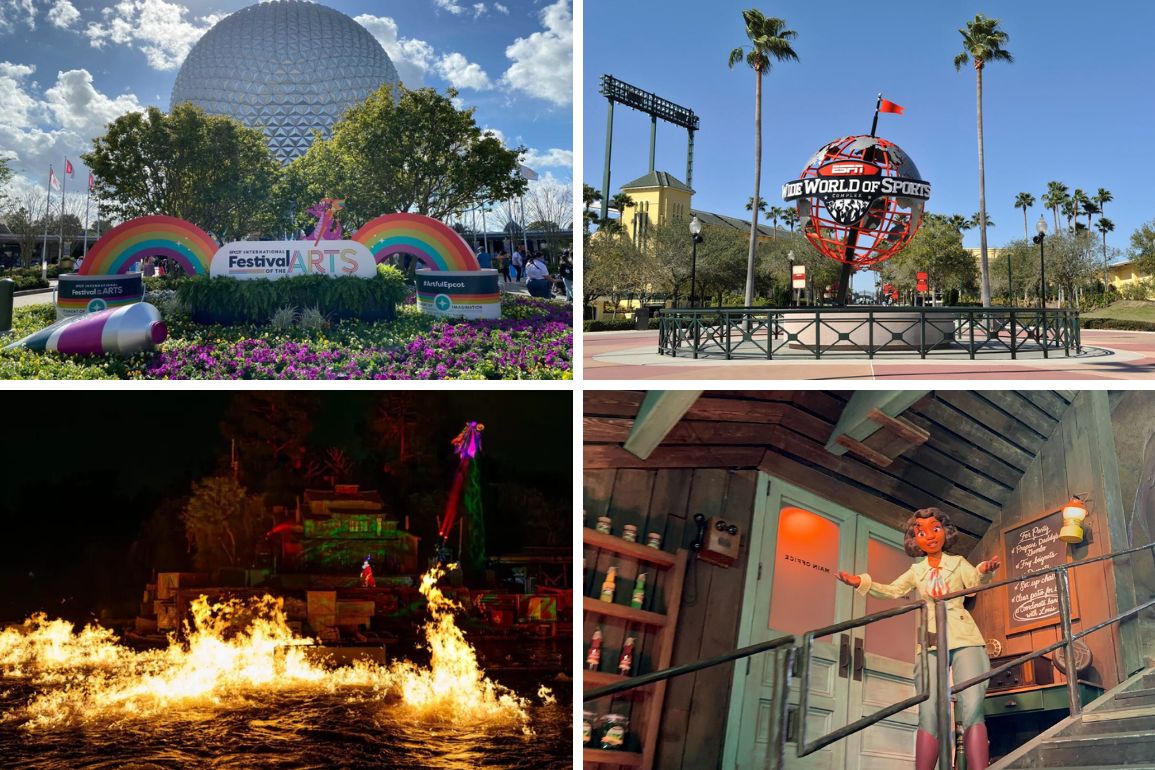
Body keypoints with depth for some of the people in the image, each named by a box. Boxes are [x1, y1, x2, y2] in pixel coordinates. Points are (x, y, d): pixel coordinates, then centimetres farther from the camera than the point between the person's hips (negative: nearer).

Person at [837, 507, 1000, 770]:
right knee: (929, 713, -9)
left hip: (964, 639, -2)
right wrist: (862, 582, -5)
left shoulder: (958, 563, 13)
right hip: (932, 643, 2)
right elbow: (892, 590, 12)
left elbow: (975, 581, -5)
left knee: (972, 708, -16)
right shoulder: (916, 571, 20)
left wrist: (984, 571, -30)